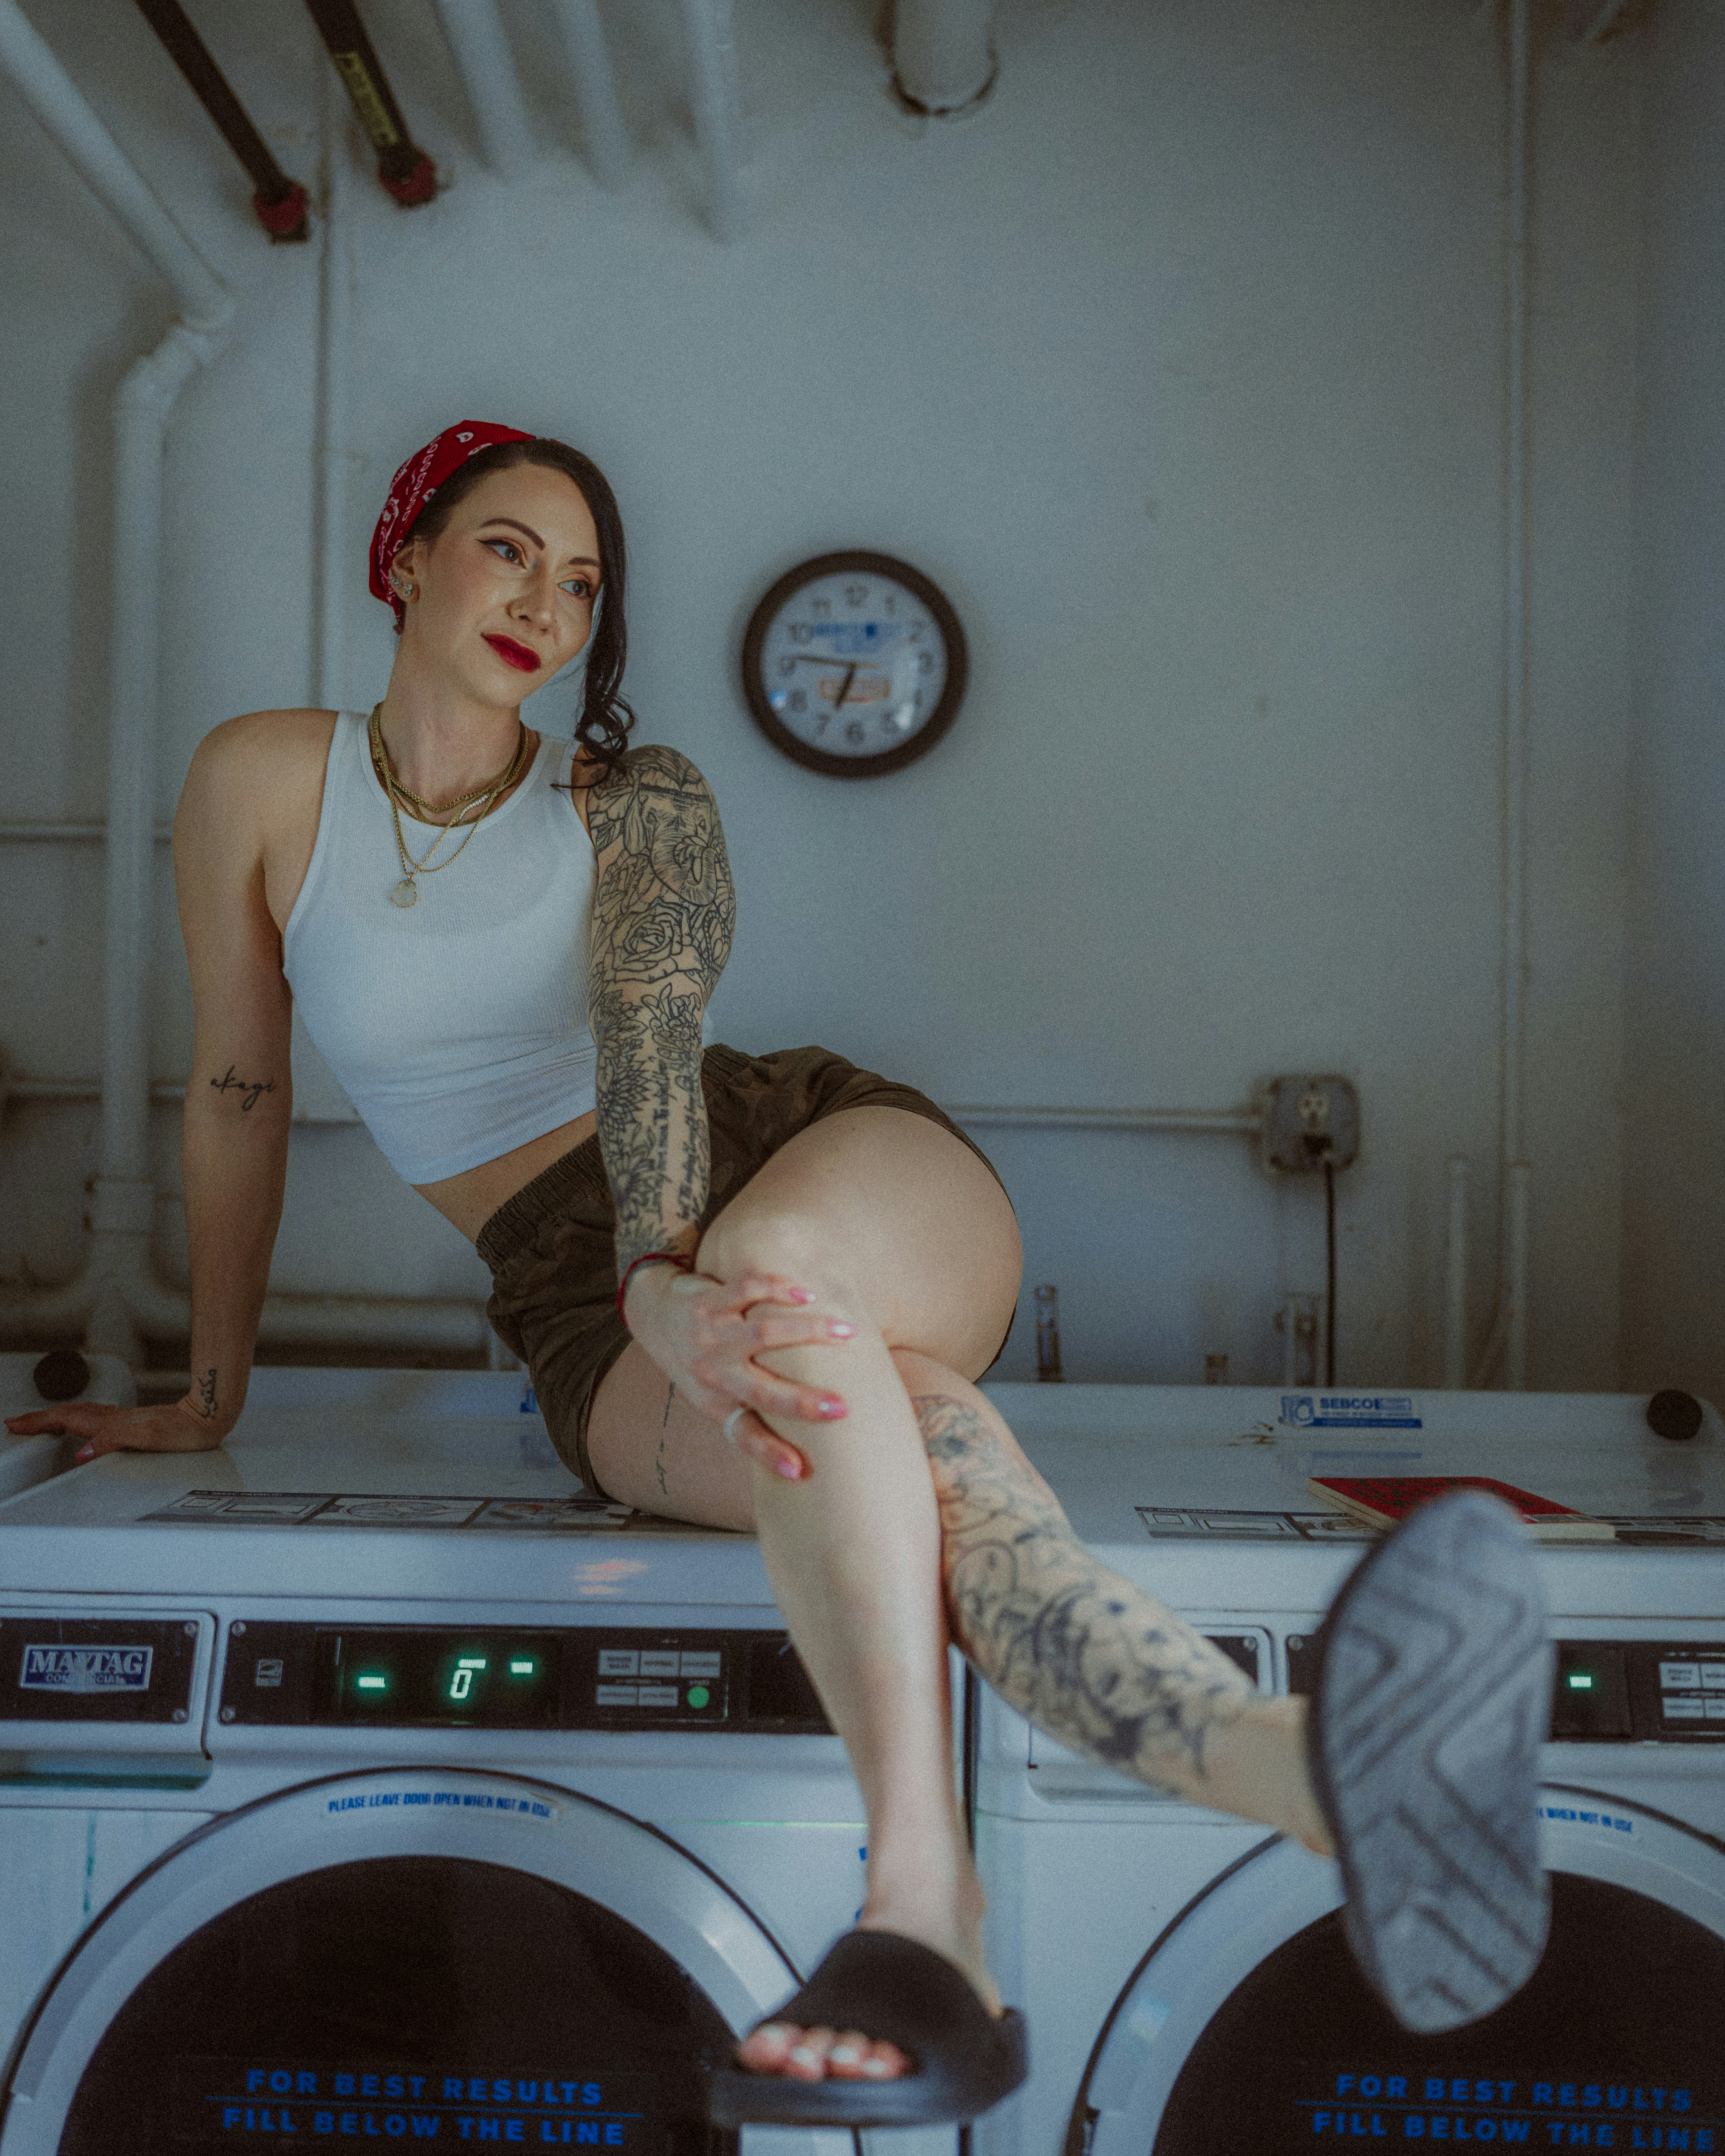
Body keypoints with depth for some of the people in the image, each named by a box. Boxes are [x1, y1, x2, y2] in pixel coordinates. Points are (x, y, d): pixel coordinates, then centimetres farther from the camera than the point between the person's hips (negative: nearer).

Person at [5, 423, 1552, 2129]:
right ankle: (1307, 1768, -57)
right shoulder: (262, 781, 10)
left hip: (842, 1175, 1)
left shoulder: (639, 805, 7)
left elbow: (646, 1030, -13)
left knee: (765, 1256, -40)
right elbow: (238, 1090, 13)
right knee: (897, 1441, -35)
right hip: (598, 1316, 0)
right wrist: (210, 1393, 17)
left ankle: (923, 1902, -50)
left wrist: (680, 1273, -32)